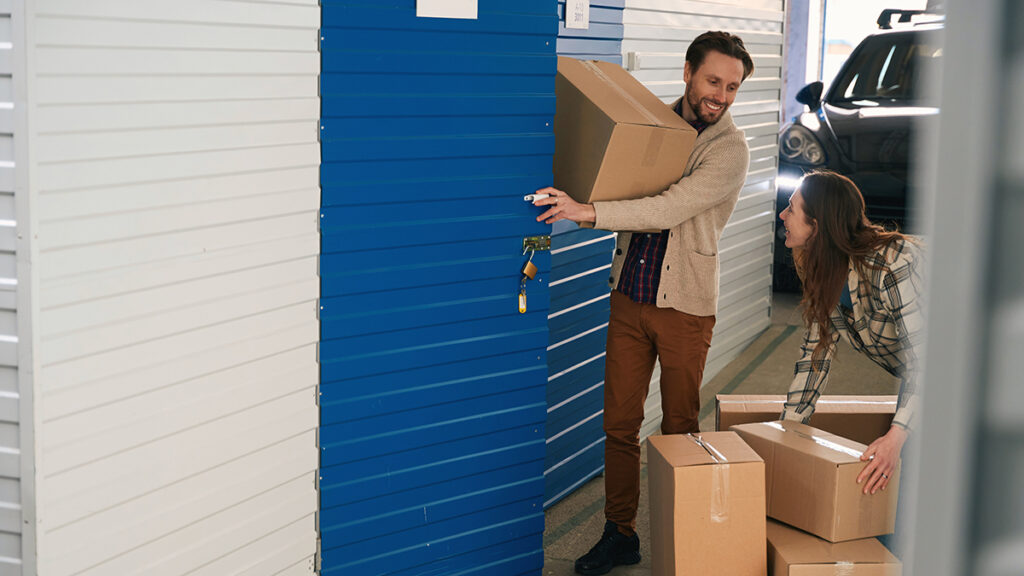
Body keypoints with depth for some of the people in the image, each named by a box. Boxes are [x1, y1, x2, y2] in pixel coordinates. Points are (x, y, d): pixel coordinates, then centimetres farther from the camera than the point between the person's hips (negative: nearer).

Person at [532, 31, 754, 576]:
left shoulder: (730, 149, -10)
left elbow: (671, 208, -23)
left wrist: (590, 212, -31)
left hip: (685, 306, -4)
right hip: (630, 295, 4)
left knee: (679, 430, 6)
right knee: (619, 423, 7)